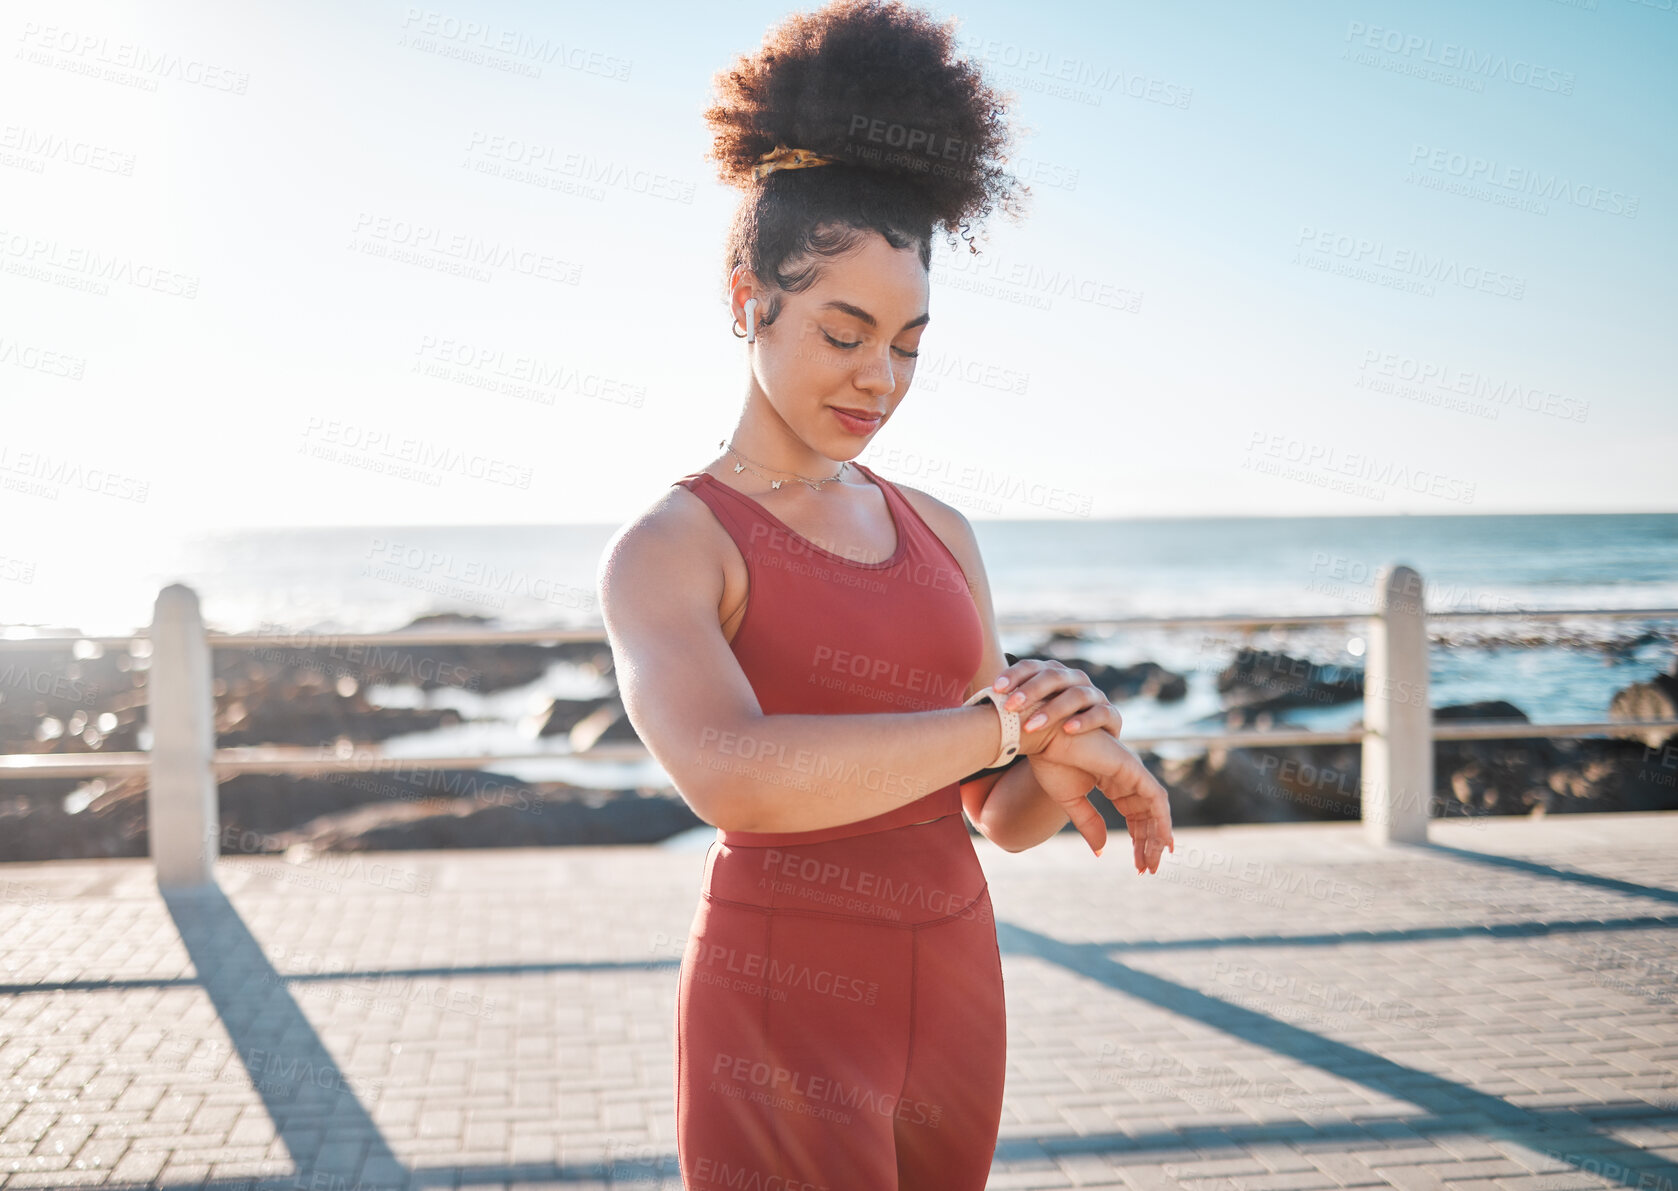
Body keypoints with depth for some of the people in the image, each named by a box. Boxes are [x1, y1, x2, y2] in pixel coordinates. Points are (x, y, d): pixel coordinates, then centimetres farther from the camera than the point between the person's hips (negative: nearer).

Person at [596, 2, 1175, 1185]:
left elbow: (1000, 809, 8)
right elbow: (733, 775, -30)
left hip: (950, 999, 6)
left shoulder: (938, 533, 9)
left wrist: (1065, 774, -15)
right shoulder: (664, 548, -10)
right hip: (780, 1014, -6)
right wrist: (1003, 722, -24)